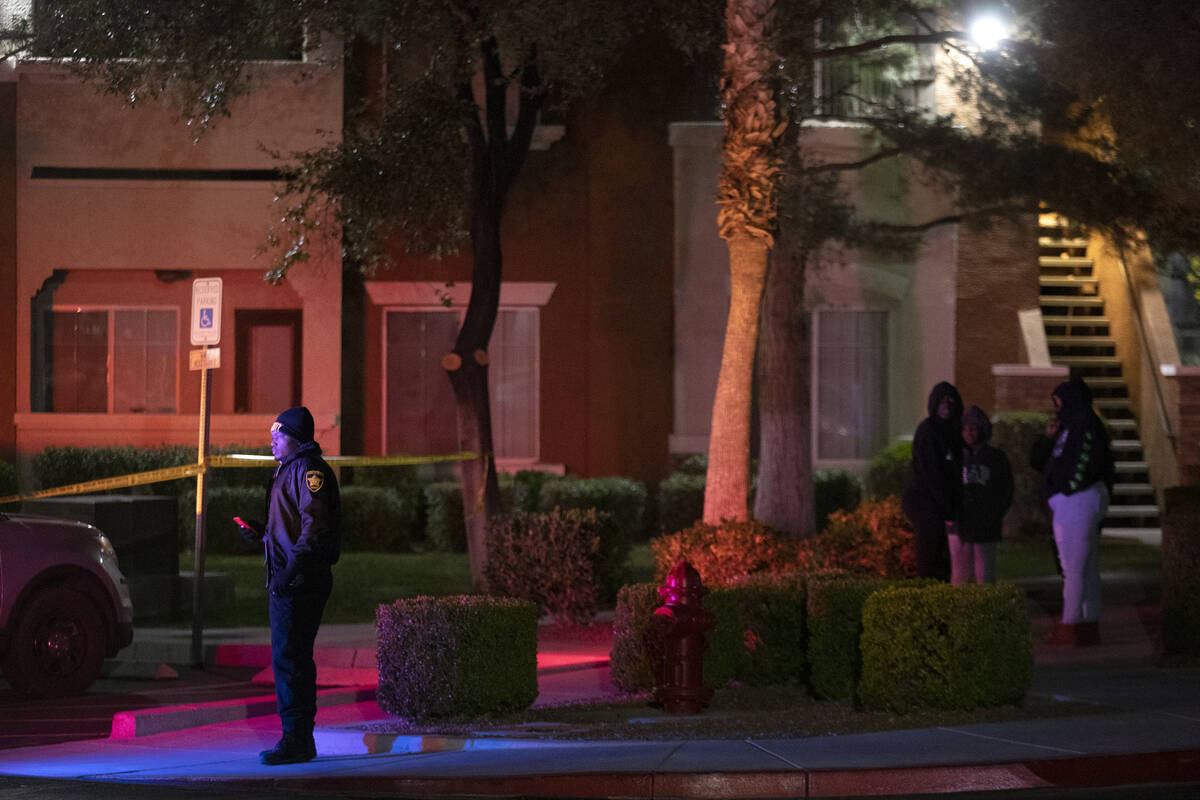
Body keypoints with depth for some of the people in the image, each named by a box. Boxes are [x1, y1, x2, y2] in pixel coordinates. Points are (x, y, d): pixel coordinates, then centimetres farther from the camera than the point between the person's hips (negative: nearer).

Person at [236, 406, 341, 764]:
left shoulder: (308, 469, -11)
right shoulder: (289, 469, 21)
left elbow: (314, 526, -21)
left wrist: (290, 570, -25)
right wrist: (261, 532, 15)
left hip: (300, 581, -11)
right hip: (286, 579, 11)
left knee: (289, 657, -12)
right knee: (290, 657, 12)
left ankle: (297, 740, -11)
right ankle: (300, 740, 16)